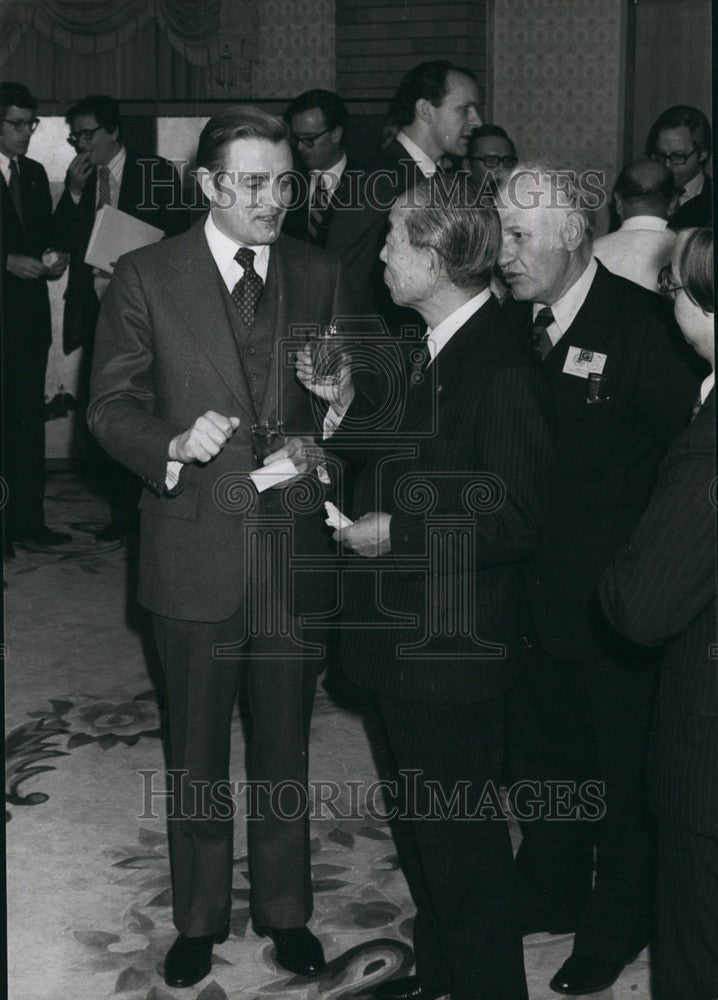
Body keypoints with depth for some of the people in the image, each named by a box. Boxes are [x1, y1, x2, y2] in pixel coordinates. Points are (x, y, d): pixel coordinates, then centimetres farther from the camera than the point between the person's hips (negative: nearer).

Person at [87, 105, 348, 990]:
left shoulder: (319, 275, 3)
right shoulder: (145, 278, -5)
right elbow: (110, 406, -4)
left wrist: (315, 446, -11)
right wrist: (174, 445, -23)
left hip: (292, 546, 2)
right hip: (195, 552, -2)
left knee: (285, 744, 15)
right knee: (195, 753, 14)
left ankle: (285, 910, 34)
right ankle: (199, 918, 33)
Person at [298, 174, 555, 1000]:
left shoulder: (502, 373, -23)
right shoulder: (423, 351, 7)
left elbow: (516, 521, -24)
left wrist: (399, 531, -21)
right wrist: (346, 405, 3)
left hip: (457, 645, -10)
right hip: (404, 630, 10)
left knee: (461, 829, 5)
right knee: (419, 814, 23)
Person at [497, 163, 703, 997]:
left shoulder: (642, 327, -18)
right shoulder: (512, 322, 0)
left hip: (612, 600, -6)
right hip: (534, 583, 6)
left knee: (621, 768, 13)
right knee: (540, 748, 22)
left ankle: (616, 924, 34)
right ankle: (551, 894, 44)